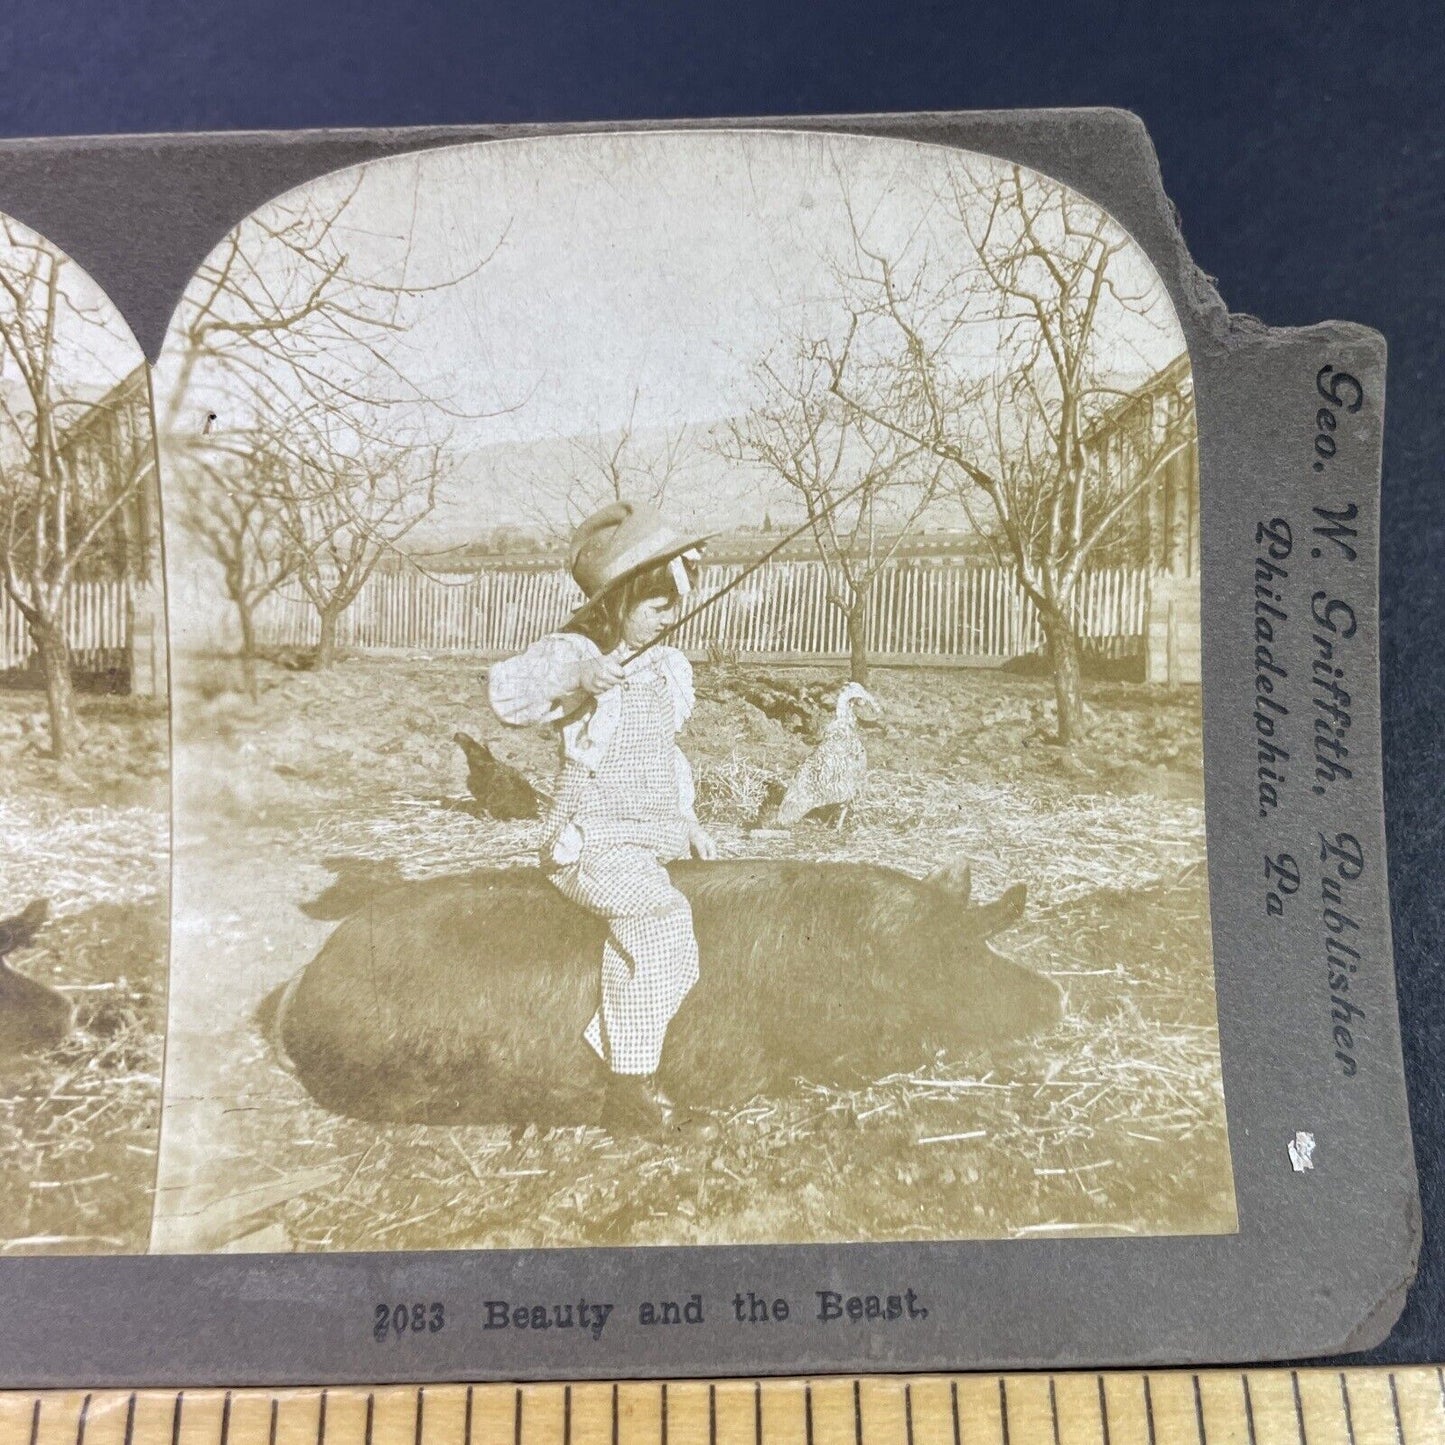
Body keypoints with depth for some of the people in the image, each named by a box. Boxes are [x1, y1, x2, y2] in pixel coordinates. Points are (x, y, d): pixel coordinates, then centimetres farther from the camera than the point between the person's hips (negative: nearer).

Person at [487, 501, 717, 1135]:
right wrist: (573, 674, -40)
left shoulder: (666, 670, 15)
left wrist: (687, 820, 15)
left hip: (652, 841, 8)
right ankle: (629, 1089, -19)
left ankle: (607, 1050, 3)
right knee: (660, 914, -29)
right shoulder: (576, 653, -8)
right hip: (591, 842, -8)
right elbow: (505, 689, -25)